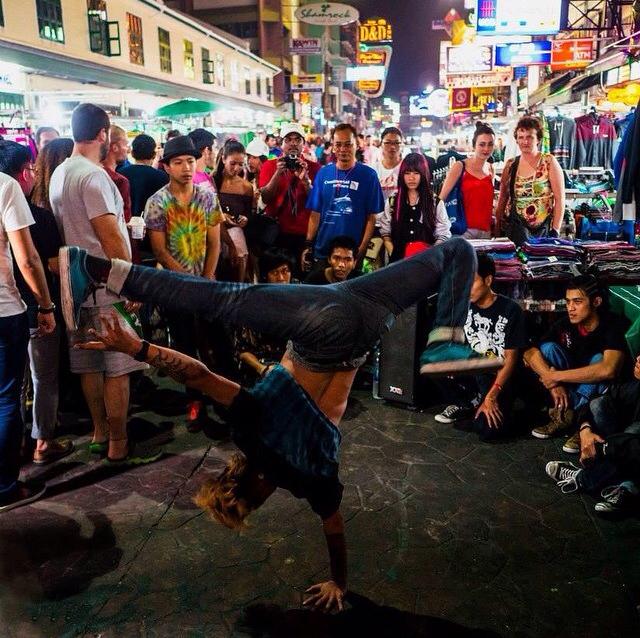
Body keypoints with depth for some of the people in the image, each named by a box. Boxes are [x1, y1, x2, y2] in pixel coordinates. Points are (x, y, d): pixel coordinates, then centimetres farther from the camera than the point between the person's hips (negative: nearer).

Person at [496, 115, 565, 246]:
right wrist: (497, 227, 9)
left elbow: (560, 199, -2)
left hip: (543, 229, 0)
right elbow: (503, 199, 14)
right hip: (516, 226, 0)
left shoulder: (549, 162, 0)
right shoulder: (510, 165, 7)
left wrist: (555, 231, -7)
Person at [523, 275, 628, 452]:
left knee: (598, 359, -33)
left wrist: (556, 376, -32)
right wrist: (553, 383, -28)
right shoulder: (565, 324, -9)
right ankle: (567, 414, -19)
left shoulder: (613, 325, -23)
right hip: (571, 391, 5)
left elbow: (608, 369, -40)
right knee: (548, 347, -16)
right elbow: (530, 353, -14)